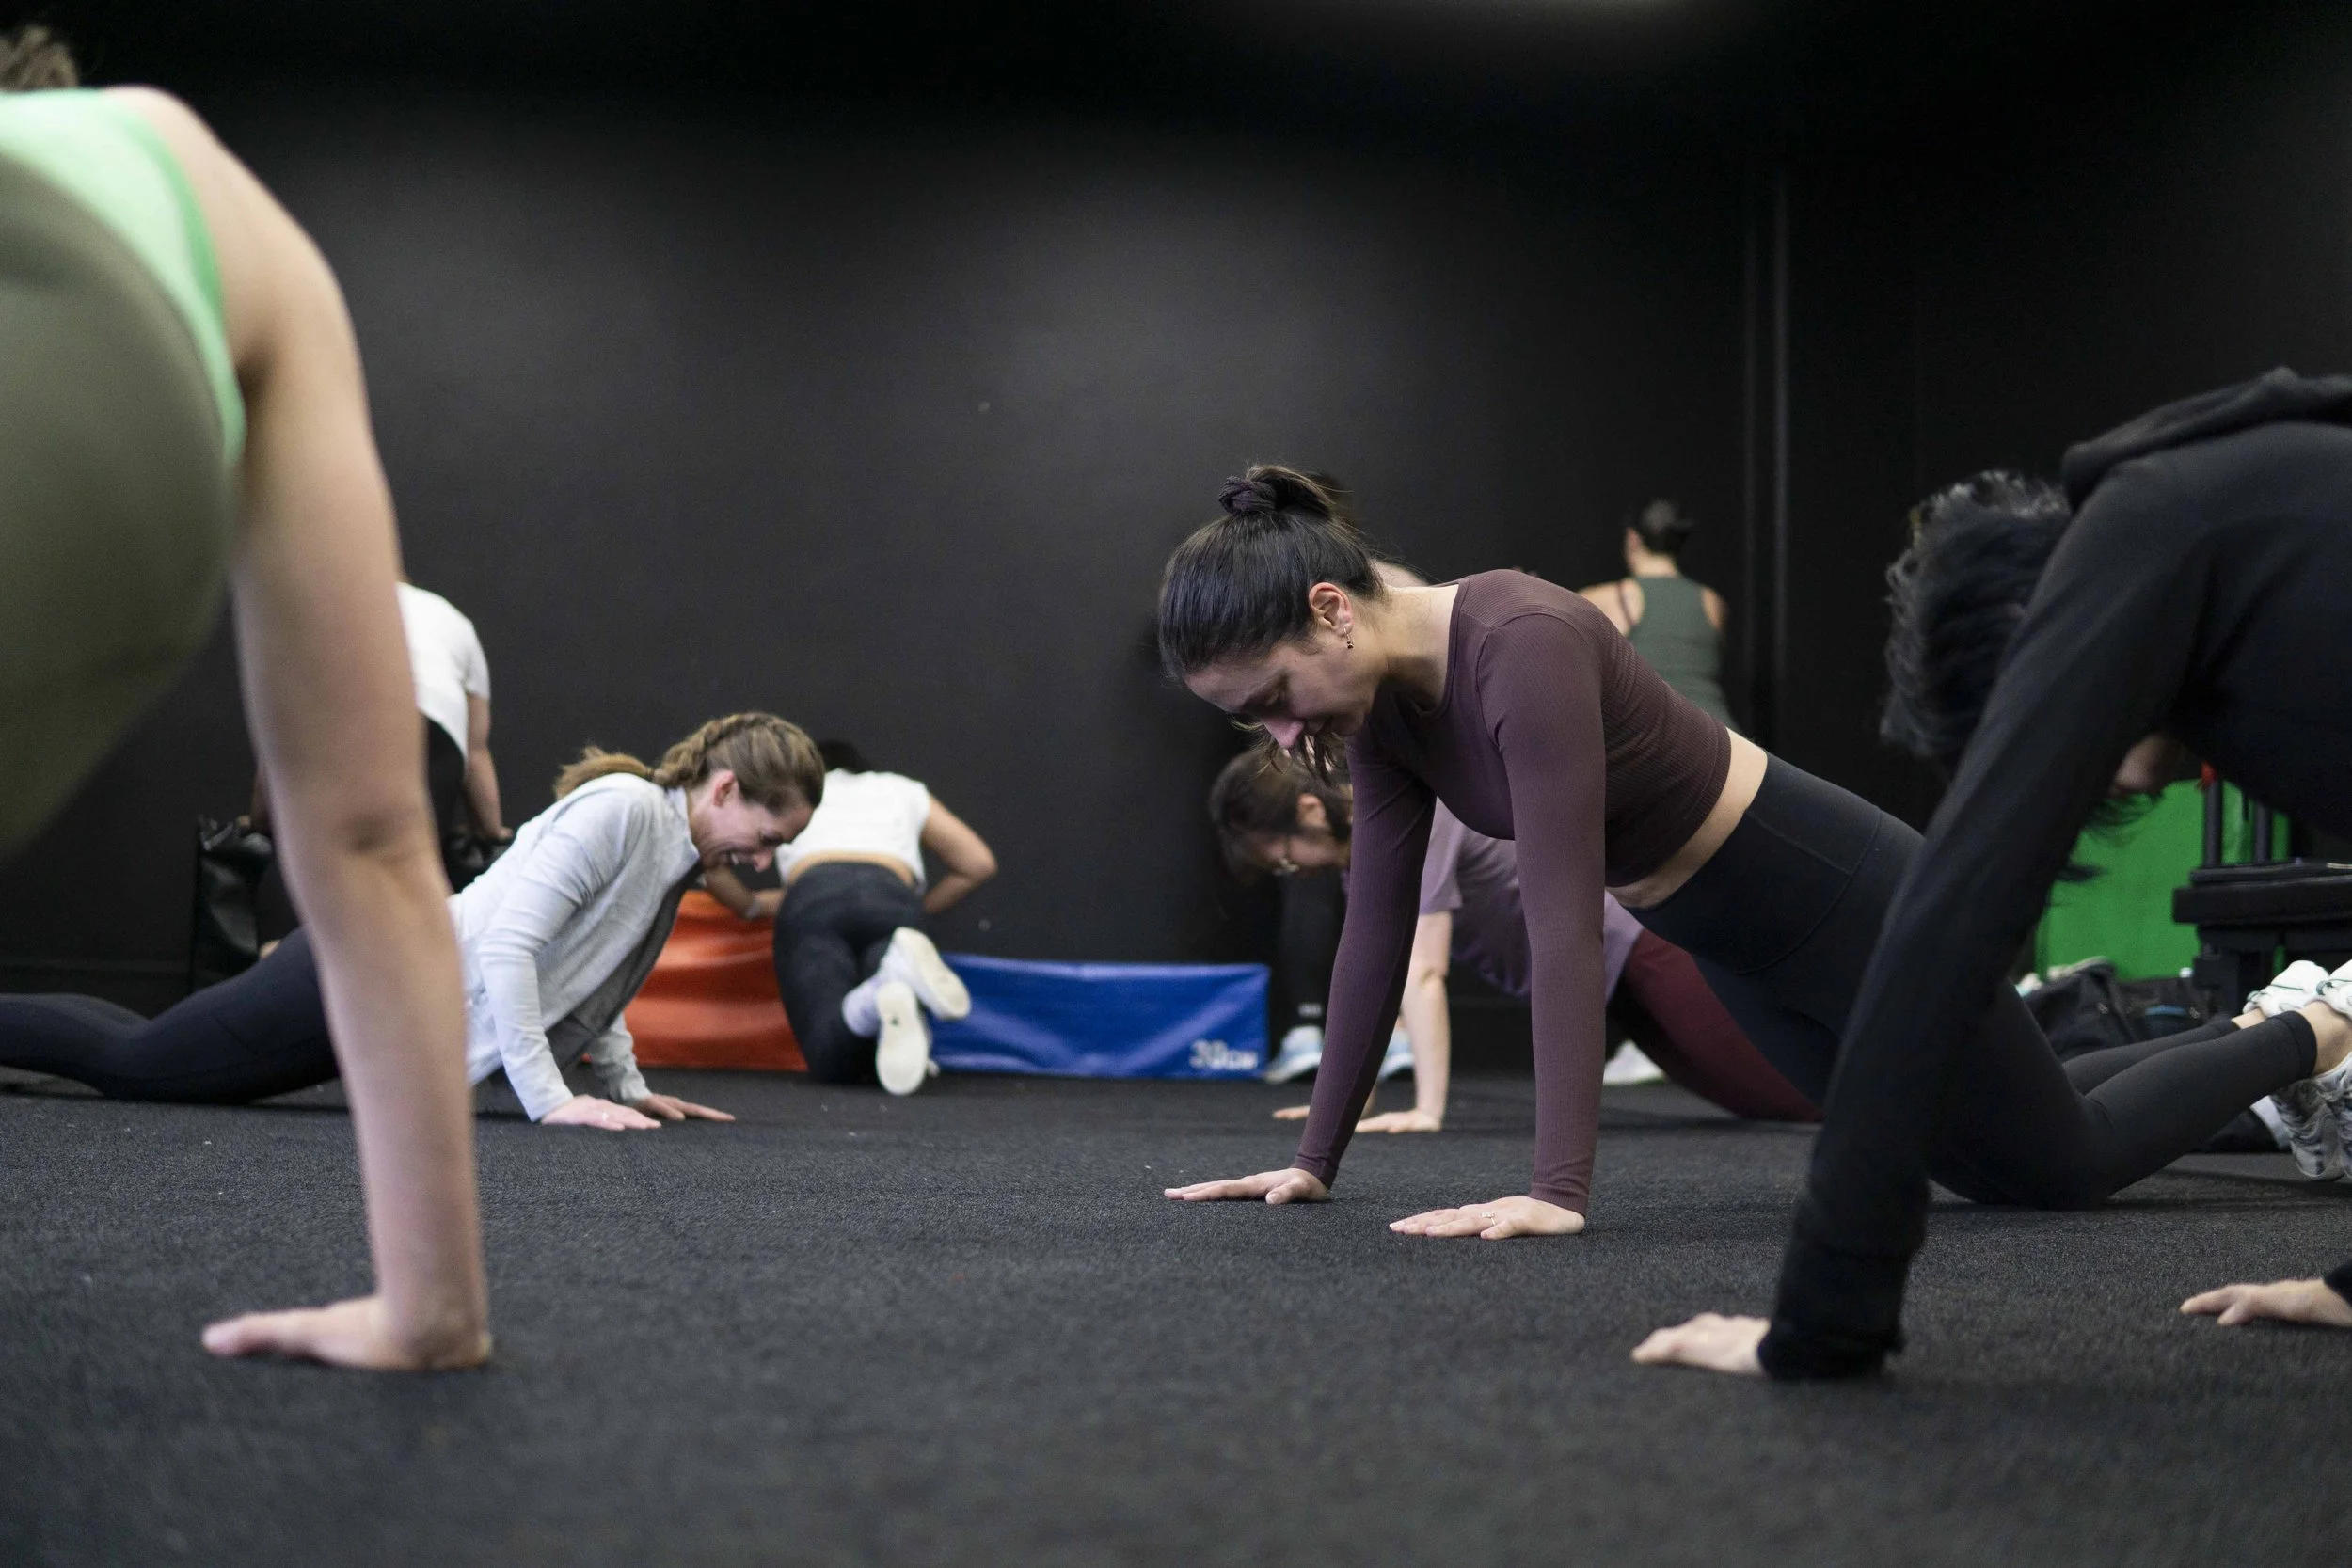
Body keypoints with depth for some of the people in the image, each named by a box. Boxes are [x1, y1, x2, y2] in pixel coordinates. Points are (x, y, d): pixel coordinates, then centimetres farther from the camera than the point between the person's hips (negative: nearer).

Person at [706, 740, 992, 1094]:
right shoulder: (904, 790, 37)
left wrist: (752, 905, 38)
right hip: (893, 897, 1)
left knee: (830, 1060, -16)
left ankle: (878, 1000, -50)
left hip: (814, 899, 0)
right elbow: (979, 863, 28)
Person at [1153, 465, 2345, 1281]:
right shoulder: (1386, 695, -9)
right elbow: (1377, 927, -4)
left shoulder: (1525, 647, -35)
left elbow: (1563, 926, -38)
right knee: (1987, 1174, 26)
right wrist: (1316, 1154, -3)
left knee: (2063, 1164, 11)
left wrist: (1559, 1191, -39)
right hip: (1734, 943, 8)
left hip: (1836, 893, -8)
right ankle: (2254, 1034, 49)